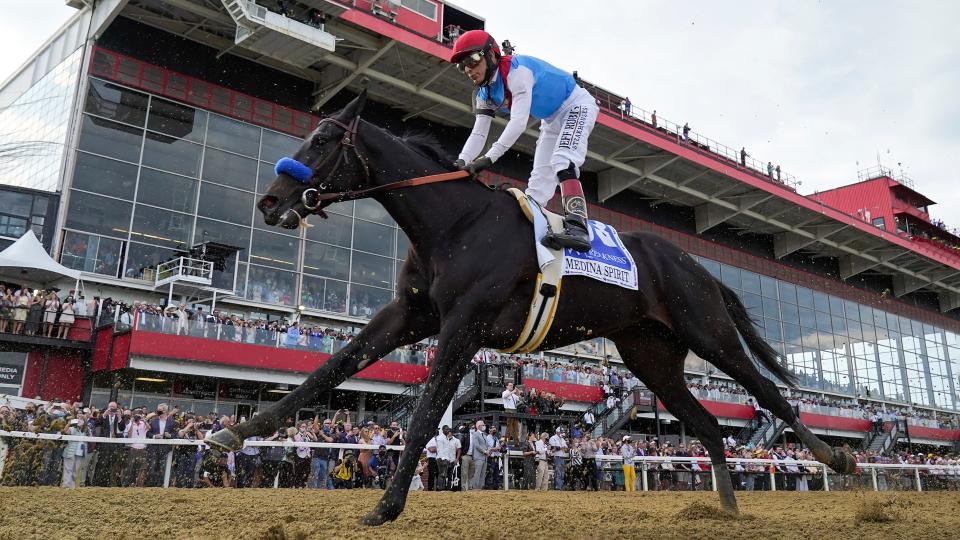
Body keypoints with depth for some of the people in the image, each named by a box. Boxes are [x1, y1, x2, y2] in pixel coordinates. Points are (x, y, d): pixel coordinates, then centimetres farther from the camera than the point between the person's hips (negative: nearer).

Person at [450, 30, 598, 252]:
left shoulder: (517, 70, -30)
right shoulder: (486, 94, -2)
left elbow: (519, 122, -39)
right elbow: (478, 134, -7)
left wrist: (489, 157, -45)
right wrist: (461, 162, -25)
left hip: (577, 105, -9)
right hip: (552, 121, 9)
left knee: (562, 160, -30)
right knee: (539, 177, 3)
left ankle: (577, 227, -42)